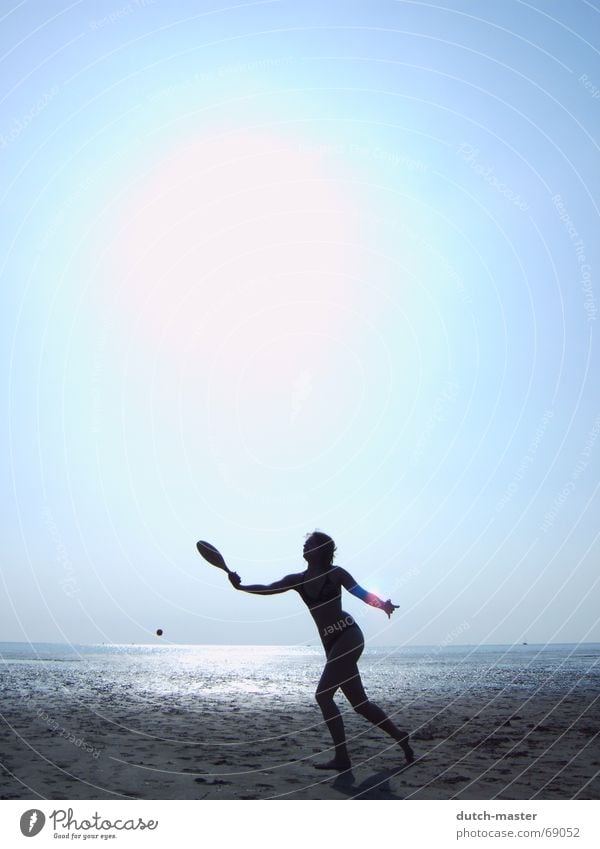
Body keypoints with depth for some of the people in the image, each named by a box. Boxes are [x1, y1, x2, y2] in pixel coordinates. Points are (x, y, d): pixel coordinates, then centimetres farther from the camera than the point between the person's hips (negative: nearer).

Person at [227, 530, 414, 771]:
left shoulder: (335, 573, -3)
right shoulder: (298, 579, 11)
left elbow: (362, 593, -7)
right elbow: (268, 589, 7)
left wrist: (382, 604, -26)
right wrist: (241, 586, -8)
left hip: (348, 636, -6)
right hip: (331, 643, 6)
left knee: (323, 694, -13)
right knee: (359, 702, 10)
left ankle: (341, 757, -6)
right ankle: (399, 736, 28)